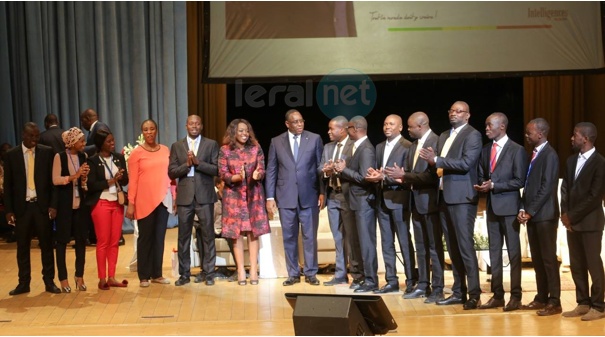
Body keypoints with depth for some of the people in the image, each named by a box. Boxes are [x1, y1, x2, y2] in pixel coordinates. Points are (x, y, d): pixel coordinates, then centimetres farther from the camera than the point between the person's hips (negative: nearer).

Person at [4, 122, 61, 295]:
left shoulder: (47, 152, 1)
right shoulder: (11, 155, 2)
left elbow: (53, 180, 1)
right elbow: (8, 185, 4)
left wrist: (53, 205, -7)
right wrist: (9, 210, -2)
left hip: (42, 205, 0)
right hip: (21, 206, 1)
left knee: (47, 245, 5)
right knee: (22, 247, 7)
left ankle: (49, 281, 14)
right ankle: (24, 283, 15)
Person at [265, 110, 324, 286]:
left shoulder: (315, 139, 2)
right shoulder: (276, 142, 5)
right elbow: (271, 171, 6)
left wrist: (322, 192, -4)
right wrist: (270, 197, 1)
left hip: (309, 196, -1)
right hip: (286, 197, 1)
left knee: (310, 236, 3)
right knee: (289, 237, 7)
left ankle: (310, 273, 13)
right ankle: (293, 274, 16)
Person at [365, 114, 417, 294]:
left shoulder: (407, 146, -7)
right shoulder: (379, 147, 17)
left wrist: (384, 177, -20)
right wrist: (374, 175, -4)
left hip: (399, 199, -7)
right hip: (382, 199, 7)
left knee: (405, 242, -2)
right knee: (386, 242, 9)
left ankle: (411, 281, 6)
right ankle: (391, 281, 15)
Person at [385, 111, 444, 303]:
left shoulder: (436, 142, -15)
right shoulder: (414, 145, 13)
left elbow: (432, 176, -22)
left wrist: (404, 176, -19)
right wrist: (396, 176, -5)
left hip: (430, 201, -9)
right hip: (416, 202, 9)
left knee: (434, 247, -2)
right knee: (421, 247, 13)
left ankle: (437, 289, 4)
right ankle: (422, 286, 21)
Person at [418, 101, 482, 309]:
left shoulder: (472, 135, -6)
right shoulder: (444, 136, 19)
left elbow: (466, 163, -19)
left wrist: (436, 160, -19)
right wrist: (432, 161, 0)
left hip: (461, 198, -8)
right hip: (444, 196, 8)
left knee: (465, 246, -10)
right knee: (452, 248, 10)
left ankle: (474, 295, -6)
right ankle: (458, 292, 16)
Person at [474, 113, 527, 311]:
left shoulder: (517, 150, -6)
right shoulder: (486, 150, 12)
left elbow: (519, 181, -11)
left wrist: (493, 186, -17)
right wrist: (481, 186, -5)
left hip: (509, 206, -6)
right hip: (492, 206, 6)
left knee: (513, 252, 0)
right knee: (494, 252, 8)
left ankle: (515, 296, 5)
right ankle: (497, 295, 14)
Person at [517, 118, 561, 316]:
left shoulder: (549, 155, -11)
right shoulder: (534, 154, 16)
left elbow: (547, 187, -16)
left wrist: (530, 211, -15)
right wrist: (522, 209, 4)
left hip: (544, 214, -8)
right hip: (532, 215, 8)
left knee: (548, 258, -5)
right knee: (537, 259, 11)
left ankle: (554, 302, -1)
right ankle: (541, 298, 17)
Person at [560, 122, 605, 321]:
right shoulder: (571, 161, 12)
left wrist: (573, 216, -13)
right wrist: (565, 213, -1)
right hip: (571, 221, 7)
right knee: (576, 265, 10)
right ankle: (583, 303, 18)